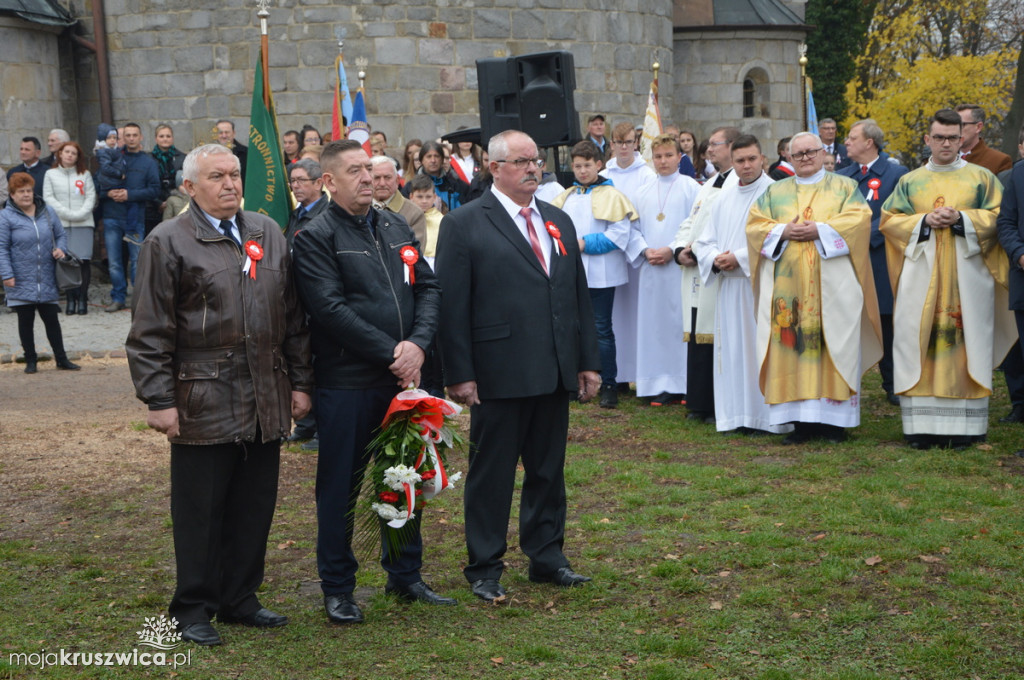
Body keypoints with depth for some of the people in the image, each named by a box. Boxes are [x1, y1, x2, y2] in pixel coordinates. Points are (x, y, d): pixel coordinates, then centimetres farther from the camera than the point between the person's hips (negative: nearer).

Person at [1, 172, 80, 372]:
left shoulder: (47, 212, 6)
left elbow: (61, 235, 17)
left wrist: (60, 249, -4)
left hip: (47, 281, 3)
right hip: (21, 282, -3)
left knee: (51, 320, 7)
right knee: (25, 322, 6)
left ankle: (61, 359, 15)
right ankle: (30, 360, 17)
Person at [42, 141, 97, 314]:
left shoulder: (85, 174, 14)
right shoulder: (51, 174, 11)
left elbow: (91, 196, 6)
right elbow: (48, 197, 3)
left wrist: (81, 214, -9)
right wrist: (67, 213, -8)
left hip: (83, 223, 0)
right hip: (61, 223, 0)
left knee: (83, 260, -7)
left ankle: (82, 299, -4)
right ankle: (70, 299, -2)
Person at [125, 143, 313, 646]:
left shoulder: (268, 234, 13)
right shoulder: (168, 242, -4)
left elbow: (292, 317, 16)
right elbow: (150, 333, -6)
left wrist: (300, 381, 11)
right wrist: (159, 401, -11)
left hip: (266, 403, 5)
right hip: (203, 404, -5)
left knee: (255, 507, 11)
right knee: (200, 511, 3)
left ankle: (240, 599, 25)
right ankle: (193, 609, 16)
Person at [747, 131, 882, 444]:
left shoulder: (844, 187, 11)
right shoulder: (775, 192, 18)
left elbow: (859, 218, -4)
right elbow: (754, 224, 8)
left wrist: (820, 229, -14)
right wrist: (783, 231, -10)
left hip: (832, 286, -2)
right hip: (788, 286, 2)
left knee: (834, 346, -5)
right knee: (792, 347, -4)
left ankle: (833, 420, -1)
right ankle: (801, 420, -1)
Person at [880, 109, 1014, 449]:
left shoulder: (982, 178, 10)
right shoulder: (910, 181, 14)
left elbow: (998, 217, 3)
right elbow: (889, 220, 7)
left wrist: (960, 218, -11)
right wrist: (924, 221, -9)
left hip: (968, 276, -1)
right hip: (920, 276, 1)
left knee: (965, 343, -4)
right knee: (919, 344, -4)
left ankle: (963, 426, 0)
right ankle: (922, 425, 0)